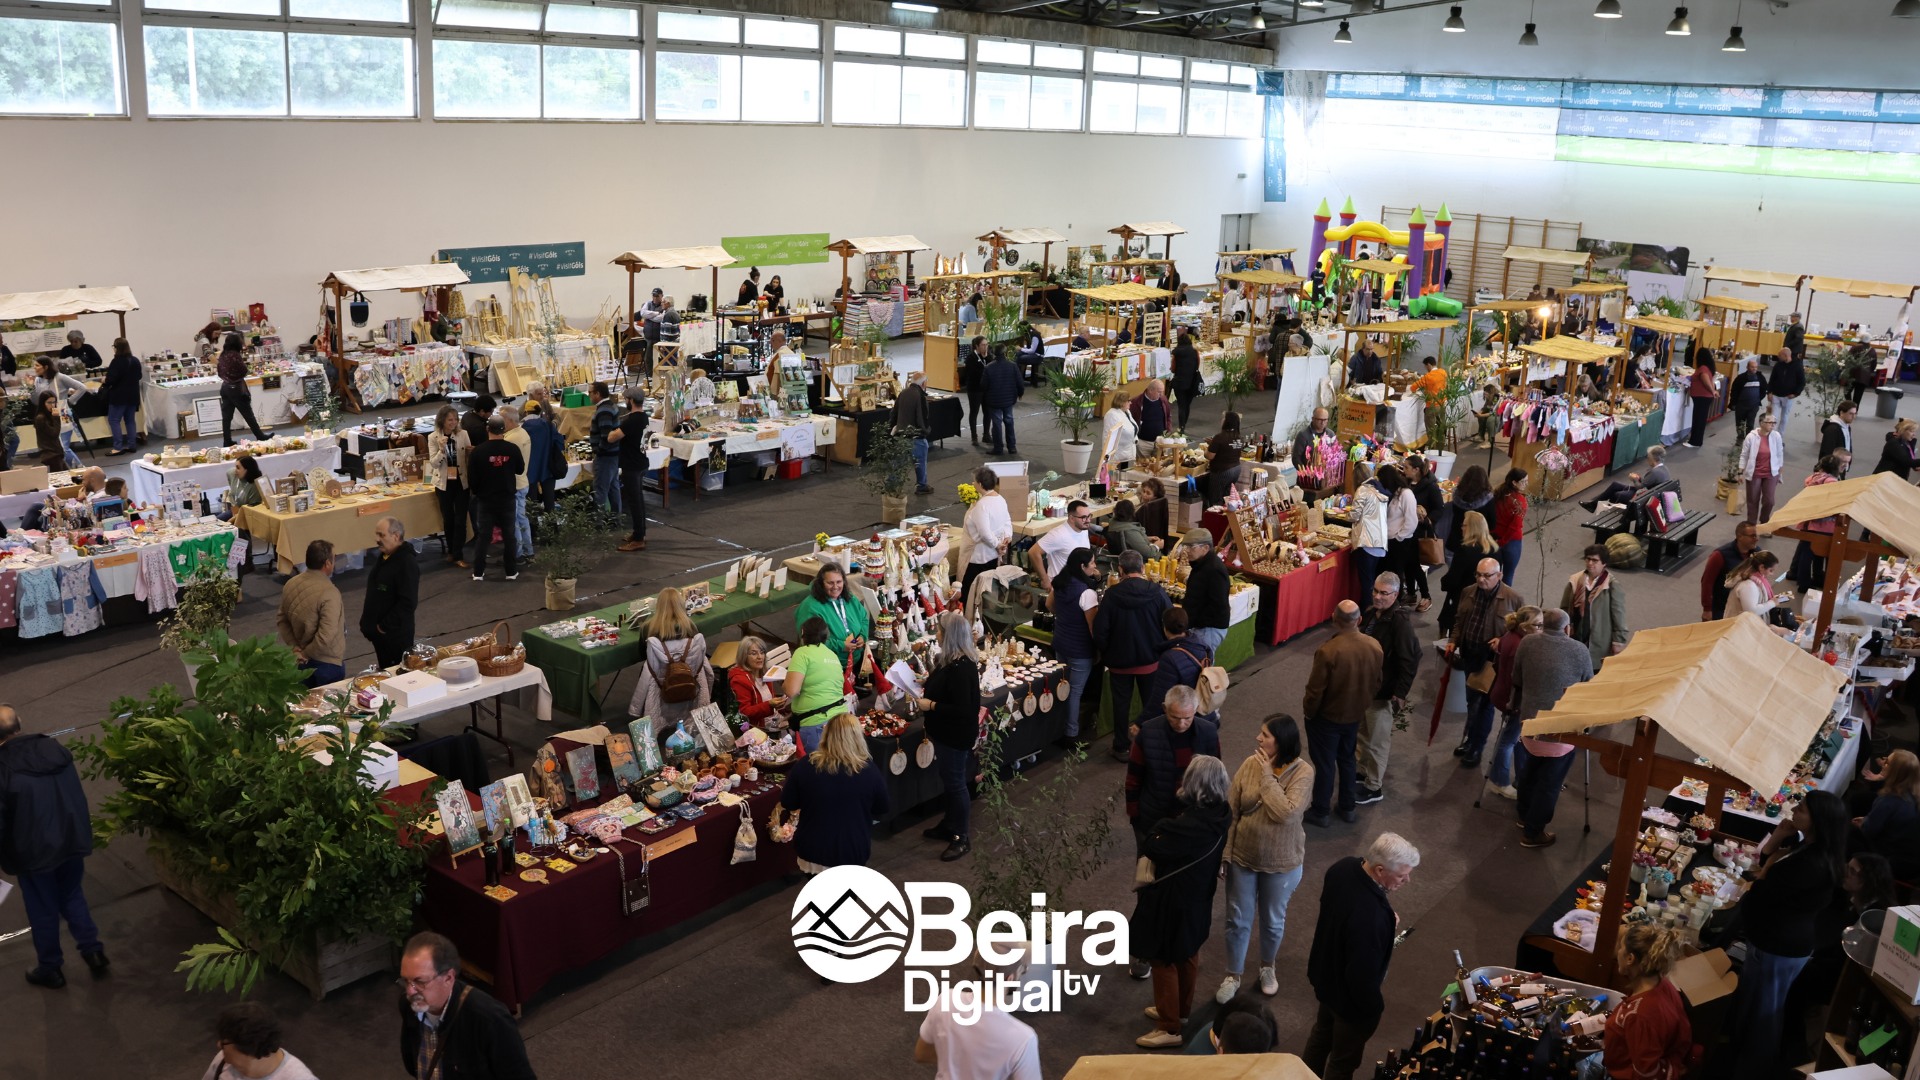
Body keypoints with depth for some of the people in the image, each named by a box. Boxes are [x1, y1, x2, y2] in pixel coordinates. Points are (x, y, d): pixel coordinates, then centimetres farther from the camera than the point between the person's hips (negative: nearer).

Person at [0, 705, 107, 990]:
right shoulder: (56, 749, -4)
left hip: (35, 852, -5)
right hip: (72, 841, 5)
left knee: (43, 911, 13)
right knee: (72, 897, 24)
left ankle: (50, 969, 28)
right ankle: (93, 952, 25)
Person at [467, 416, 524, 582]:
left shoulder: (478, 451, -12)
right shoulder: (512, 449, -11)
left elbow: (471, 478, -7)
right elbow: (520, 470, 5)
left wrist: (477, 491, 12)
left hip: (485, 500, 0)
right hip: (507, 499, 0)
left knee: (483, 536, 8)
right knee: (509, 535, 10)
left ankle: (478, 572, 9)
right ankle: (512, 572, 13)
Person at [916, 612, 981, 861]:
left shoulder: (960, 668, -29)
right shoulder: (954, 661, 3)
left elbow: (962, 709, -31)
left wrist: (931, 705, -24)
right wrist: (928, 685, 6)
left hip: (956, 735, -10)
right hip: (947, 732, 10)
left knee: (955, 783, 2)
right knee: (949, 780, 22)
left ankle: (961, 838, 14)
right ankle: (950, 824, 38)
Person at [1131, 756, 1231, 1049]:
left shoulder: (1192, 823, -35)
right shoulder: (1218, 814, -9)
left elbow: (1152, 848, -23)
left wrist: (1159, 827, -8)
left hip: (1173, 900, -9)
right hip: (1197, 898, 9)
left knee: (1165, 960, 9)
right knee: (1188, 955, 25)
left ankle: (1170, 1028, 21)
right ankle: (1181, 1011, 44)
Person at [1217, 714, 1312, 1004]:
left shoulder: (1302, 772, -20)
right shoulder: (1250, 764, -11)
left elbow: (1286, 814, -32)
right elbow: (1230, 808, -5)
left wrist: (1267, 776, -27)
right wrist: (1226, 850, -5)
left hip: (1281, 863, -2)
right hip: (1242, 857, 2)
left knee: (1273, 921, 20)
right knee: (1238, 920, 14)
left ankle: (1268, 967, 46)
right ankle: (1233, 976, 33)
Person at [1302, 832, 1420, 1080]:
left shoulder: (1344, 867, -17)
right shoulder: (1371, 917, -43)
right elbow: (1362, 974, -32)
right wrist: (1375, 1006, -13)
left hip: (1326, 975, 8)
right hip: (1351, 996, -8)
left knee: (1322, 1032, 34)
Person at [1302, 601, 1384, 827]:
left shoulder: (1328, 651, -31)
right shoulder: (1375, 647, -12)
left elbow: (1315, 690, -22)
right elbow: (1376, 685, 2)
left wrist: (1308, 712, -4)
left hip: (1327, 717, -5)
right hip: (1355, 715, 5)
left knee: (1324, 764, 10)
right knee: (1347, 759, 24)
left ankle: (1320, 812, 24)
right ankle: (1347, 807, 37)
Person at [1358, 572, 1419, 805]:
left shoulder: (1400, 621, -24)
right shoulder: (1372, 612, 1)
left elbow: (1409, 661, -23)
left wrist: (1400, 693, -23)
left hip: (1382, 690, -8)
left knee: (1377, 740, 6)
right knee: (1361, 732, 21)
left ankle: (1374, 787, 19)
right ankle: (1362, 771, 40)